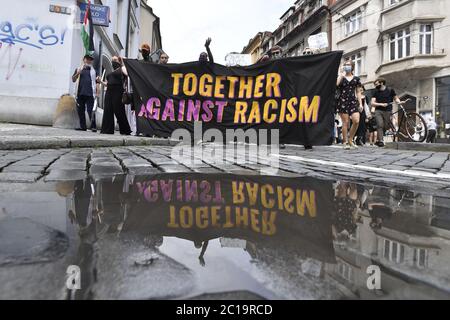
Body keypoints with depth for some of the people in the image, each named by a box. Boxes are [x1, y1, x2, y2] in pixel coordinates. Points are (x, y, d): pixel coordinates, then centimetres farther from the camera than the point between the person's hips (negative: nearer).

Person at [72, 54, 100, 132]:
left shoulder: (93, 71, 15)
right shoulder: (79, 69, 15)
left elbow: (96, 82, 20)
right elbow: (73, 80, 8)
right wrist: (77, 73, -8)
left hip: (90, 93, -2)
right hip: (80, 93, 2)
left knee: (90, 110, -10)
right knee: (80, 110, 3)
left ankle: (93, 126, -11)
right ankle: (83, 126, 9)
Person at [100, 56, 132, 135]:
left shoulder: (122, 68, 8)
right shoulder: (111, 72, 25)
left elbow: (128, 74, -14)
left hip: (118, 92, -6)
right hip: (109, 92, 6)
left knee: (119, 111, -8)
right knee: (108, 111, 0)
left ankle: (126, 131, 0)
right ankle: (107, 130, 4)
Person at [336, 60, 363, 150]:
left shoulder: (356, 78, 16)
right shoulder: (341, 77, 10)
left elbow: (358, 92, 16)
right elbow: (336, 84, -13)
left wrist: (360, 103, 7)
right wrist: (342, 74, -3)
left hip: (353, 101, 2)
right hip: (343, 101, -2)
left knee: (356, 121, -12)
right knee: (345, 122, -5)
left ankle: (350, 140, 5)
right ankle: (345, 142, 3)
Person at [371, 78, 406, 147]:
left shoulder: (390, 90, 6)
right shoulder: (376, 92, 9)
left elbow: (395, 98, 12)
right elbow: (372, 103, 1)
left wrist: (399, 102, -10)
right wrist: (381, 104, -13)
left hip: (387, 111, 0)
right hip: (378, 111, 0)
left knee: (384, 127, 1)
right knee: (380, 125, -19)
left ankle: (378, 140, 15)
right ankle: (381, 141, -22)